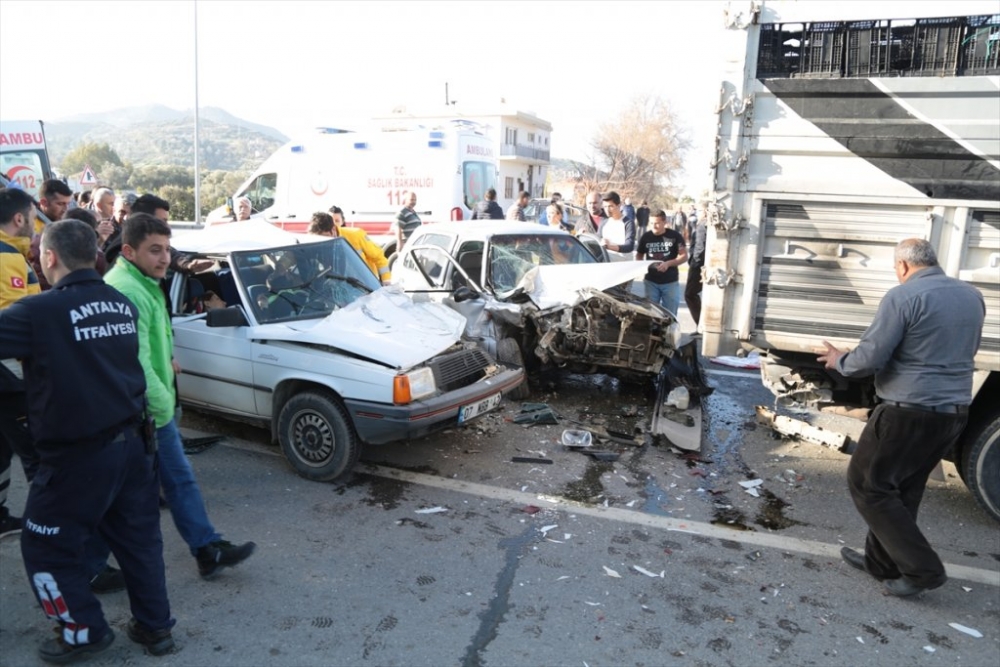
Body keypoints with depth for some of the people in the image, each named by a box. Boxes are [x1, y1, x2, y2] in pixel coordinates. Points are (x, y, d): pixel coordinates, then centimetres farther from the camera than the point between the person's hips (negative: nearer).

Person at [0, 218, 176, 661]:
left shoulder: (40, 311, -17)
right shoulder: (122, 304, 4)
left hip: (79, 454, -6)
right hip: (133, 440, 6)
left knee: (44, 546, 16)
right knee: (139, 539, 17)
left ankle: (84, 631, 26)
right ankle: (155, 626, 28)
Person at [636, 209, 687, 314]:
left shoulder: (675, 236, -6)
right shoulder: (646, 237, 0)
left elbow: (684, 256, -5)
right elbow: (639, 255, 12)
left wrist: (668, 263, -21)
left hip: (670, 282, -2)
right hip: (651, 281, 2)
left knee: (670, 314, 6)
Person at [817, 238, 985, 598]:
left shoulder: (903, 296, -15)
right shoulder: (972, 296, 9)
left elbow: (868, 360, -17)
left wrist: (839, 361, 3)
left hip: (910, 411, -8)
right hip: (955, 411, 8)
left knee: (866, 483, 6)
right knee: (902, 488, 19)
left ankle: (922, 568, 7)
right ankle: (883, 561, 28)